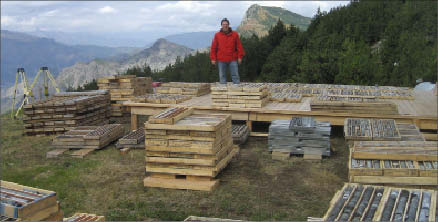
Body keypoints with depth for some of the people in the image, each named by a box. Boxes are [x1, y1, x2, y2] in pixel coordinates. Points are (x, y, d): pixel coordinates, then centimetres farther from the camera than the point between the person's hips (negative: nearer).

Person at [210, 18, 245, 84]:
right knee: (222, 76, 5)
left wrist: (239, 57, 0)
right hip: (221, 60, 0)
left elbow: (239, 46, 6)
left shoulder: (235, 34, 4)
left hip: (233, 59, 0)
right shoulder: (217, 35, 4)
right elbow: (213, 48, 5)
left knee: (235, 75, 0)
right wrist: (213, 59, 1)